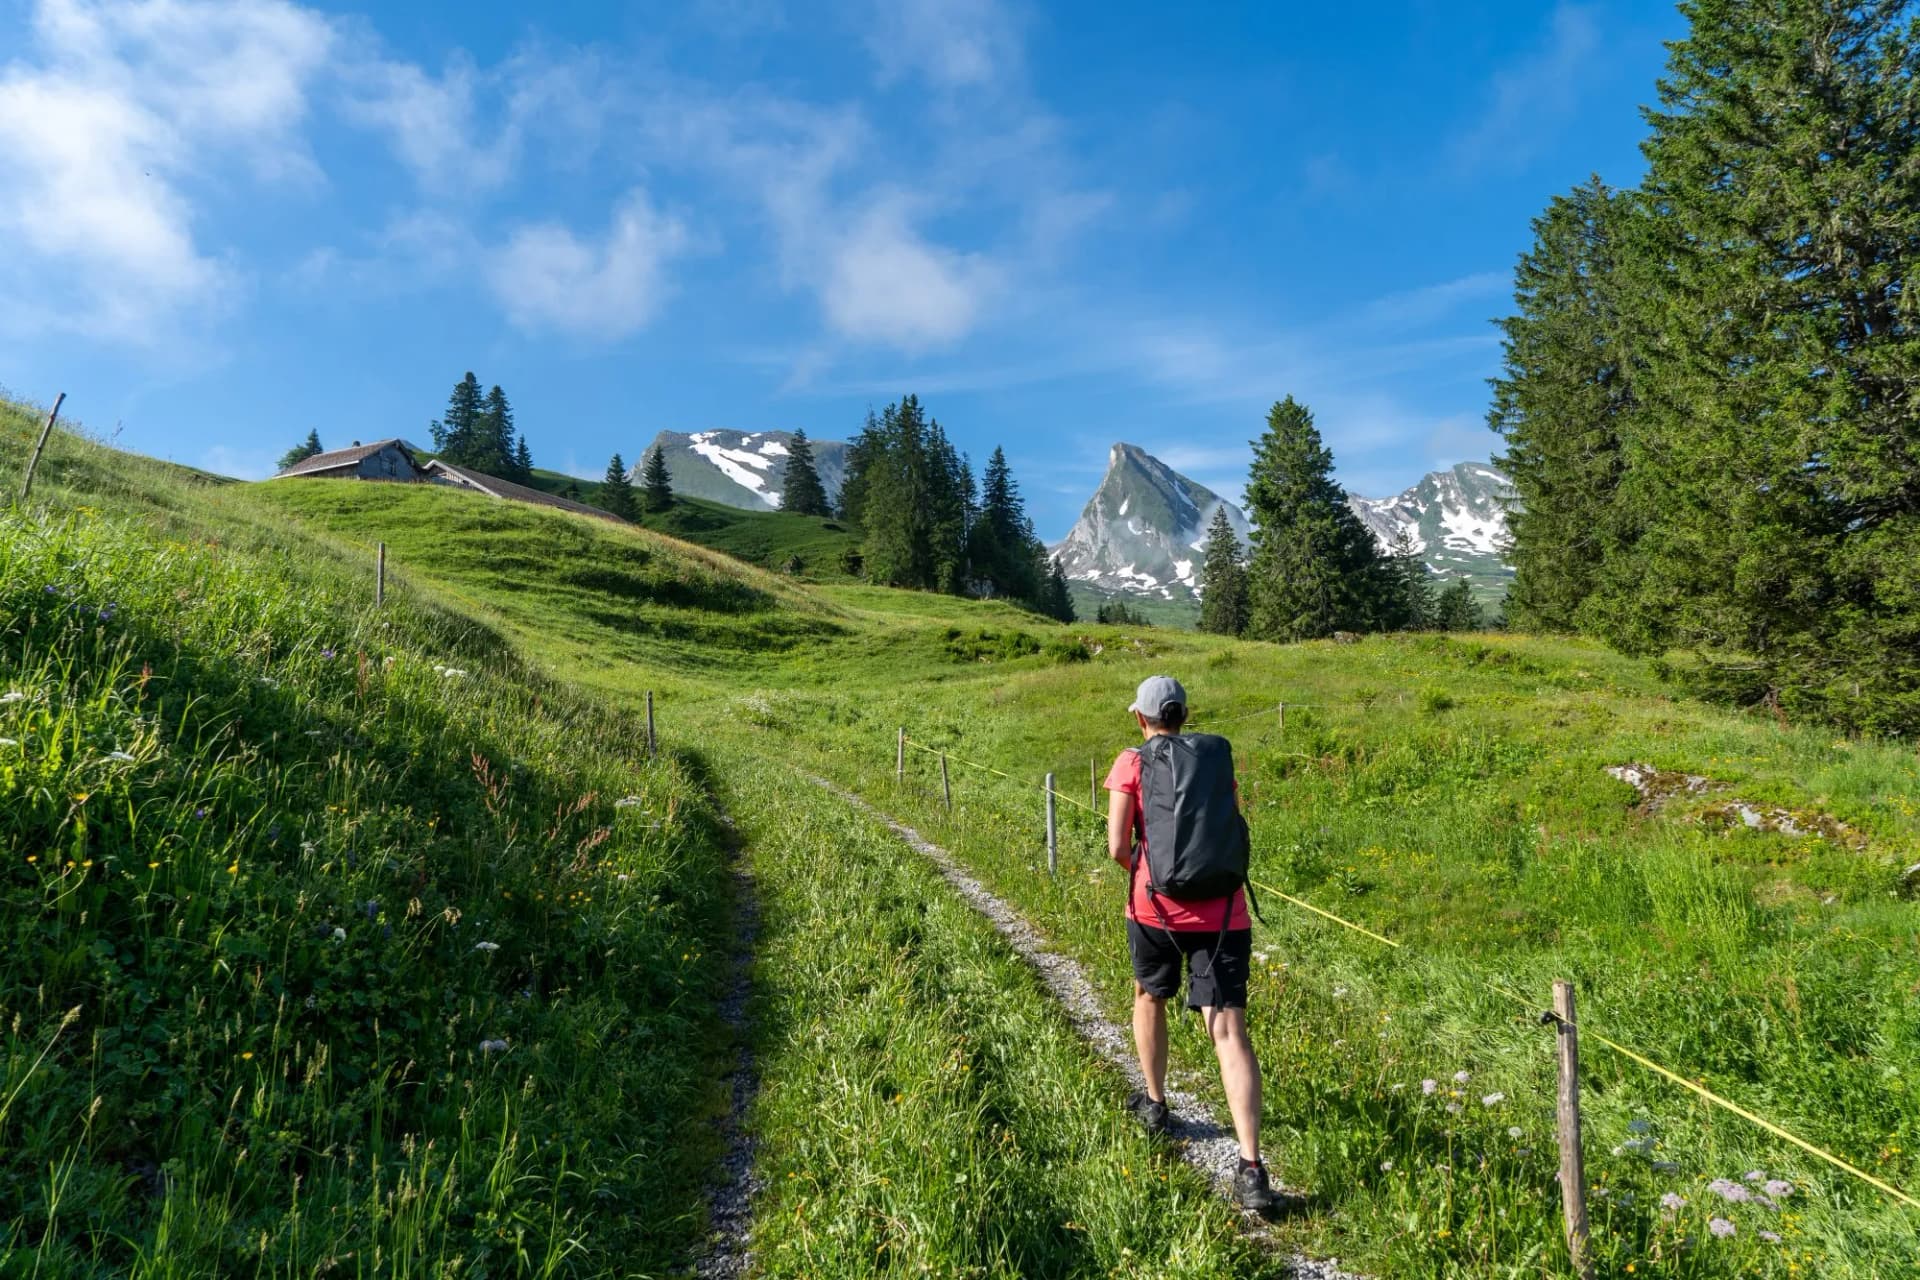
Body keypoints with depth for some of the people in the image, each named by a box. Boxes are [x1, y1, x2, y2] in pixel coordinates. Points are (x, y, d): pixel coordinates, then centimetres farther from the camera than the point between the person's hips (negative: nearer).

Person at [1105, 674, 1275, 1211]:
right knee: (1228, 1030, 1)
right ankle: (1251, 1167, -8)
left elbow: (1117, 847, -6)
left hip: (1157, 905, -1)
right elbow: (1236, 834, 15)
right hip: (1222, 910, 2)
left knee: (1149, 995, 25)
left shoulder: (1131, 763, -1)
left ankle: (1155, 1103, 41)